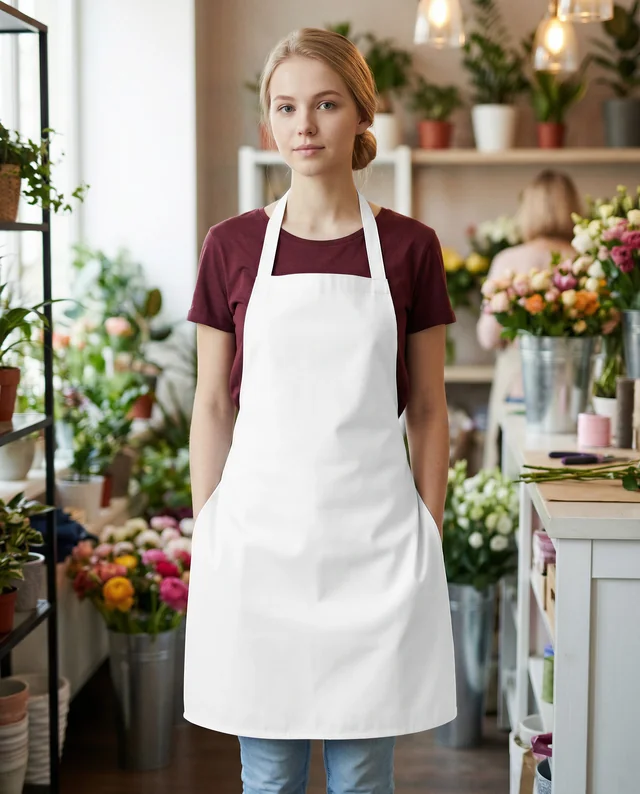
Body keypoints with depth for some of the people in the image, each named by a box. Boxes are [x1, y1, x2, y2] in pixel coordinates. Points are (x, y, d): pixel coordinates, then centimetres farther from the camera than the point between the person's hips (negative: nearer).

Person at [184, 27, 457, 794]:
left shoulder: (409, 247, 1)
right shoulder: (231, 246, 2)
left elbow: (427, 411, 5)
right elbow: (213, 405, 6)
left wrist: (430, 543, 2)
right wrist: (205, 537, 4)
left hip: (373, 530, 0)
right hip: (259, 524, 1)